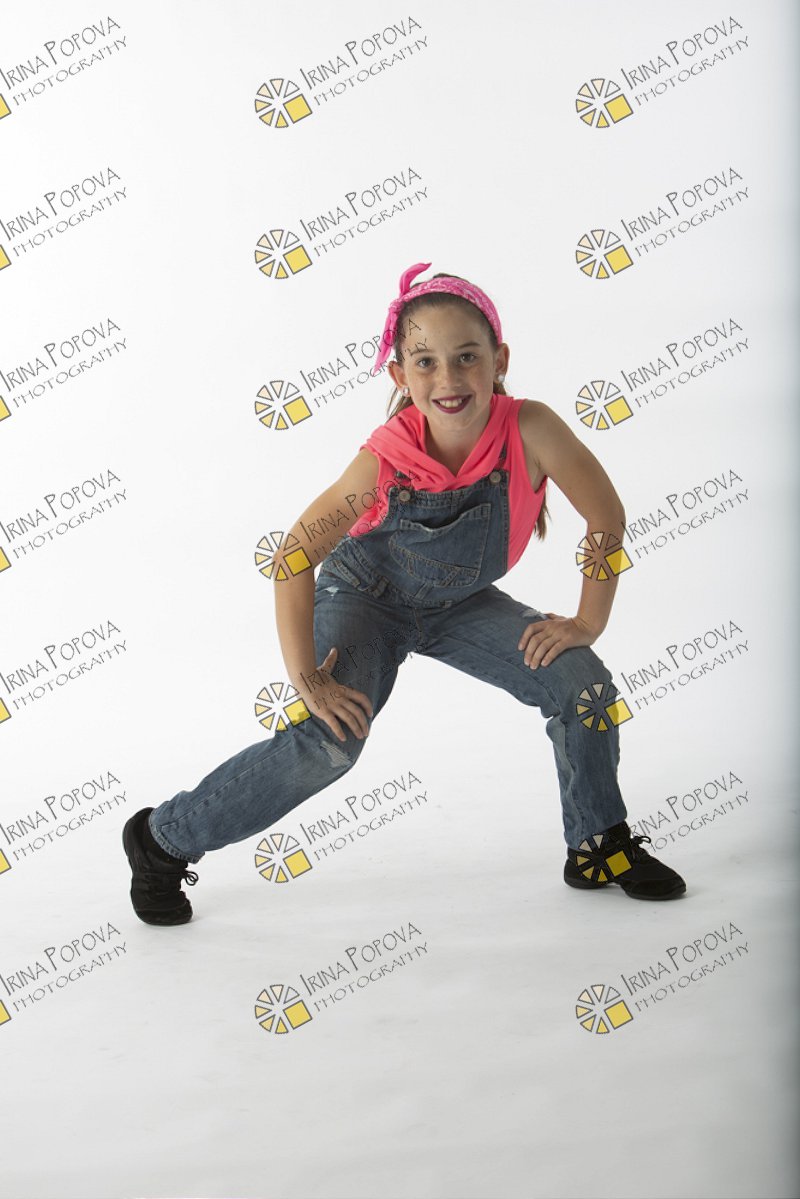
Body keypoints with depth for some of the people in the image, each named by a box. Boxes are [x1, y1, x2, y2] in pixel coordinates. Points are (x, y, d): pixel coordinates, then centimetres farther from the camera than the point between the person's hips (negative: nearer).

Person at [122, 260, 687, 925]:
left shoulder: (530, 428, -30)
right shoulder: (386, 459, -33)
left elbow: (607, 519, -17)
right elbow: (293, 558, -26)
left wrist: (587, 622, -12)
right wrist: (307, 679, -26)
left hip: (459, 602, 4)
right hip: (365, 598, -3)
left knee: (582, 681, -8)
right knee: (329, 741, -23)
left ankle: (600, 847, 15)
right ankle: (163, 839, -6)